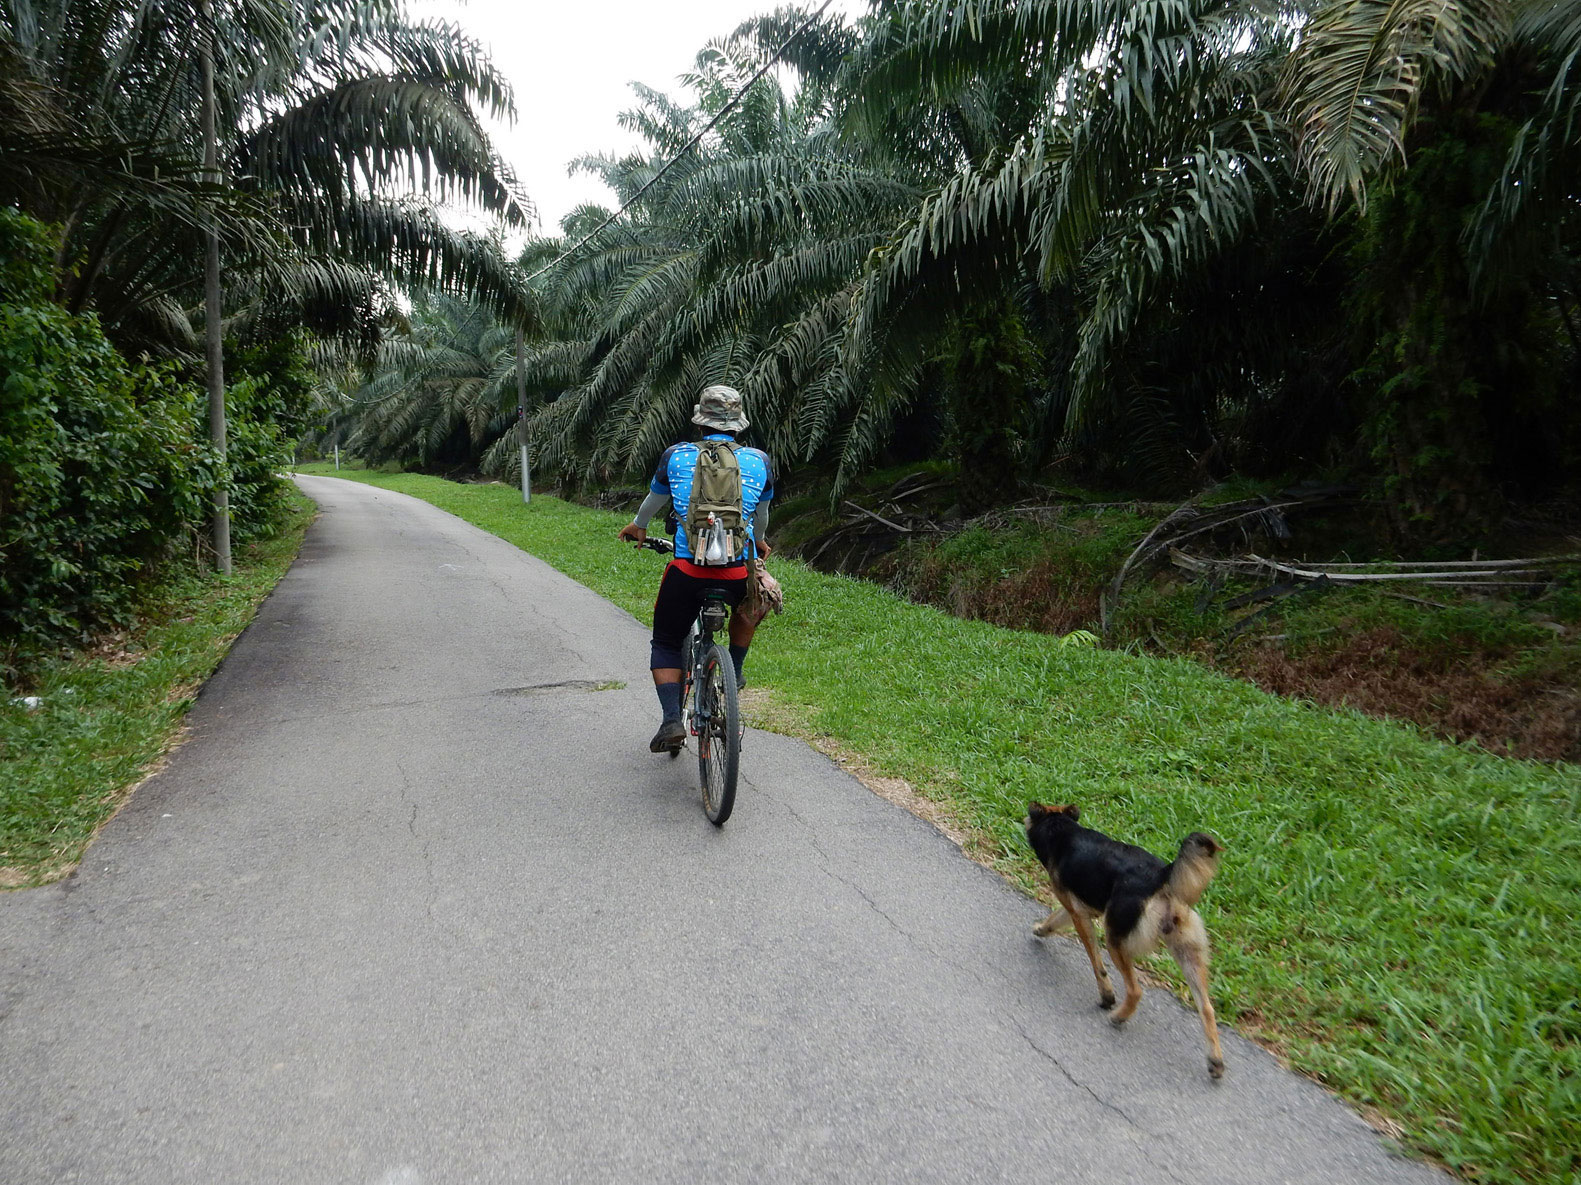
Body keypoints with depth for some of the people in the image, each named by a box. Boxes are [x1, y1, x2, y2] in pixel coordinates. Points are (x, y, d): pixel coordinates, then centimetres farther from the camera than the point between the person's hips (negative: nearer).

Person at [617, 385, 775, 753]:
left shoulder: (676, 456, 8)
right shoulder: (760, 461, 9)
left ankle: (671, 720, 2)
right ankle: (733, 674, 37)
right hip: (738, 574, 1)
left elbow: (654, 499, 26)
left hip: (687, 571, -1)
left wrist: (638, 526, 48)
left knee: (665, 644, 18)